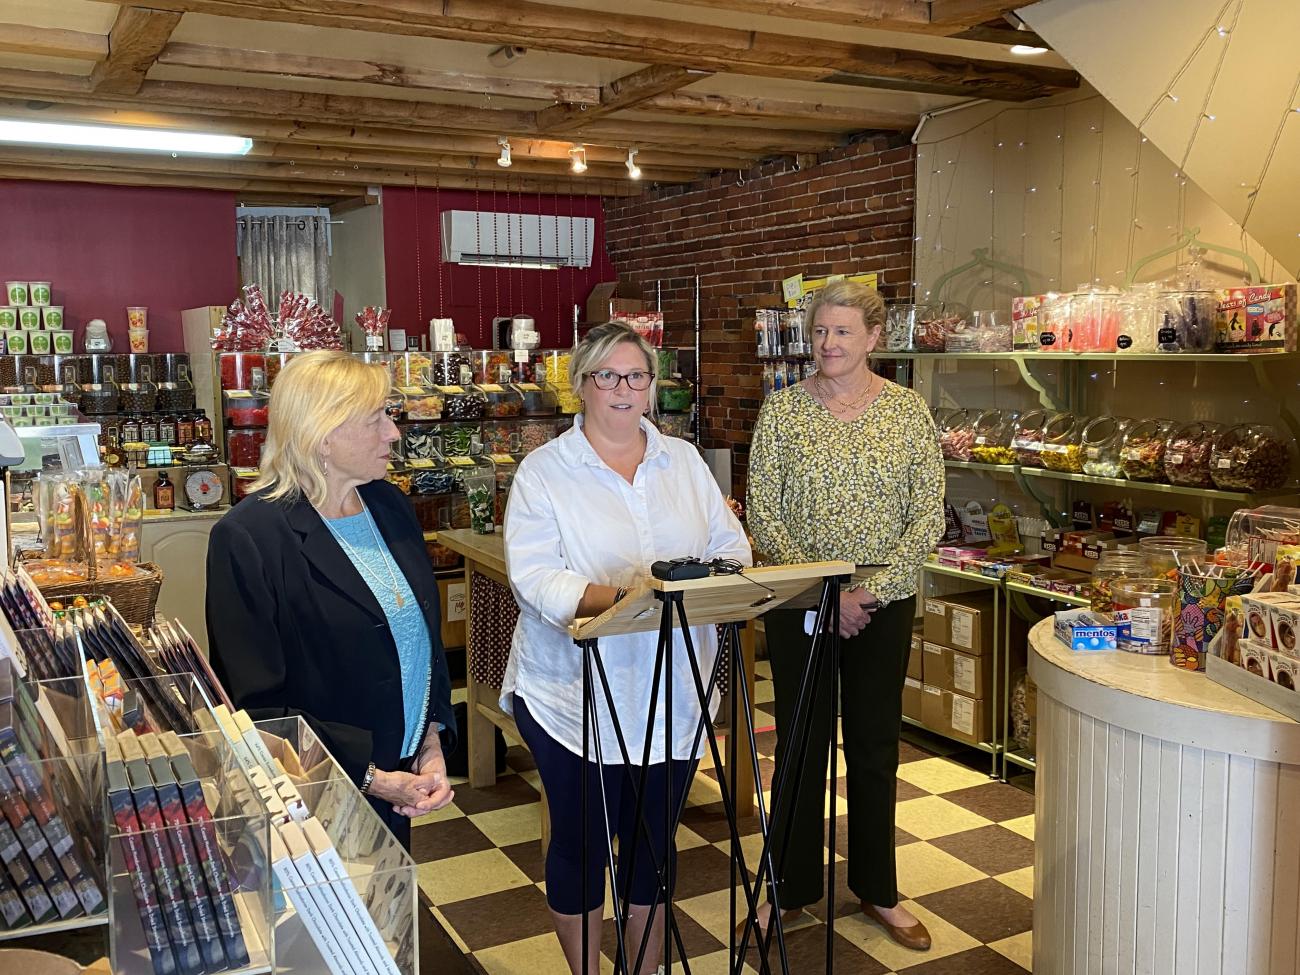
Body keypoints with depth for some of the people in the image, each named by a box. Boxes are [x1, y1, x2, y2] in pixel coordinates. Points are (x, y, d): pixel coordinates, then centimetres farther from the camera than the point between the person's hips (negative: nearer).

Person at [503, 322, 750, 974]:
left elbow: (731, 546, 7)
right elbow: (535, 578, -16)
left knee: (652, 839, 16)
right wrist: (620, 598, -30)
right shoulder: (543, 472, -5)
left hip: (670, 693, 4)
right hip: (575, 695, -3)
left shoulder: (684, 462, 9)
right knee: (580, 842, 12)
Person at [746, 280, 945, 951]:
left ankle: (876, 889, 30)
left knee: (875, 746, 12)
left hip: (883, 603, 1)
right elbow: (763, 516, -6)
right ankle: (793, 885, 27)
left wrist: (872, 589, -14)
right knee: (800, 744, 9)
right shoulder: (782, 410, -3)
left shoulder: (908, 410, -1)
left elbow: (928, 519, -3)